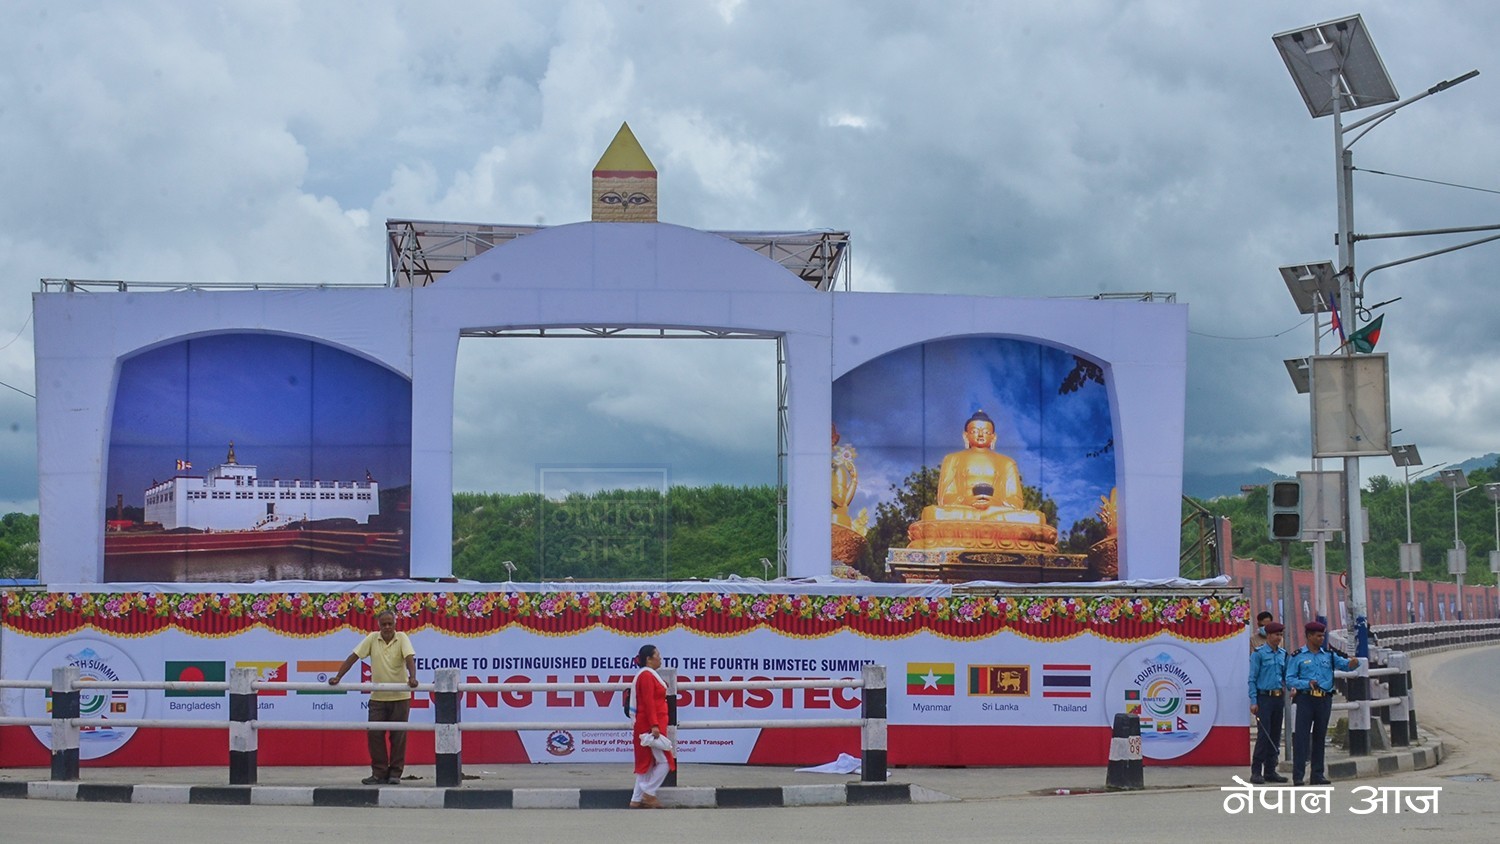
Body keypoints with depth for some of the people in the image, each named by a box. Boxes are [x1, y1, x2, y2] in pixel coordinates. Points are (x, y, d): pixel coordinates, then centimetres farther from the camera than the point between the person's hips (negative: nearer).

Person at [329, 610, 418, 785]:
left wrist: (412, 677, -39)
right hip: (377, 697, 2)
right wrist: (338, 677, -13)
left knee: (398, 735, 2)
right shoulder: (372, 639, -1)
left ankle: (395, 773, 11)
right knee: (374, 733, 0)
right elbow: (353, 657, -4)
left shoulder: (402, 638, -7)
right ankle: (379, 773, 9)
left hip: (400, 697, -2)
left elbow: (409, 657, -21)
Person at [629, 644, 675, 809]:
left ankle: (636, 800, 11)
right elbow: (648, 702, -20)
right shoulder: (647, 675, -13)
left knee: (647, 763, 10)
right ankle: (648, 793, -2)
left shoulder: (649, 675, 18)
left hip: (649, 726, 10)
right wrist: (654, 725, -25)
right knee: (664, 761, -7)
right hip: (650, 725, -10)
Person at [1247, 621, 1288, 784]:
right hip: (1264, 697, -6)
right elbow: (1252, 679, -5)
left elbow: (1286, 676, 19)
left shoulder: (1283, 654, 13)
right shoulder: (1258, 653, -4)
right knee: (1263, 734, -11)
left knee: (1276, 735, 8)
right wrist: (1253, 702, -11)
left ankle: (1270, 771, 14)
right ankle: (1256, 771, -7)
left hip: (1279, 698, 6)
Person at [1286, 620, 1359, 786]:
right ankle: (1297, 775, -8)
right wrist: (1307, 683, -18)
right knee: (1301, 736, -8)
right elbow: (1290, 680, -2)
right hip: (1305, 699, -4)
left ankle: (1318, 775, 15)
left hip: (1324, 699, 4)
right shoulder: (1297, 656, 2)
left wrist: (1353, 663, -16)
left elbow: (1345, 664, 7)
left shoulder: (1328, 655, 14)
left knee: (1320, 737, 9)